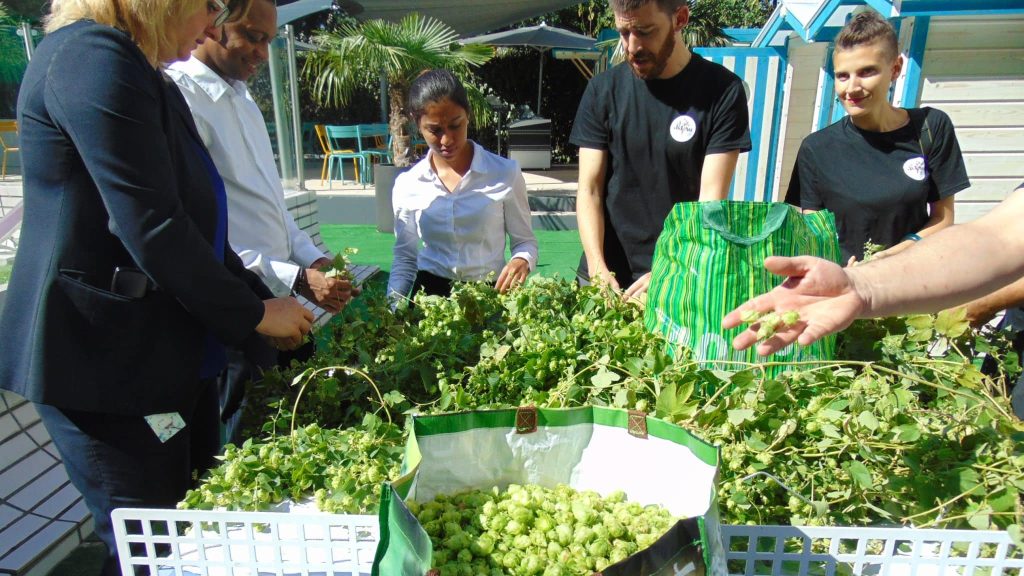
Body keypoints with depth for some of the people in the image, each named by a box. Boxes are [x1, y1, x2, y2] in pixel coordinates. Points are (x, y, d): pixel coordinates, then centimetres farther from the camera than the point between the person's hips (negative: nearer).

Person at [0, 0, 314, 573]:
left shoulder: (147, 78, 16)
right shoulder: (93, 56, -15)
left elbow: (197, 222, 16)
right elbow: (150, 227, -21)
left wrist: (263, 297, 10)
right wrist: (252, 313, -11)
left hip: (171, 351, 9)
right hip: (105, 359, -9)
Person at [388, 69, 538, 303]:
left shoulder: (505, 173, -3)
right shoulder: (406, 185, 3)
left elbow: (524, 241, 6)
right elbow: (404, 259, 10)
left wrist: (521, 261, -17)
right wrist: (392, 310, -5)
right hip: (430, 294, 2)